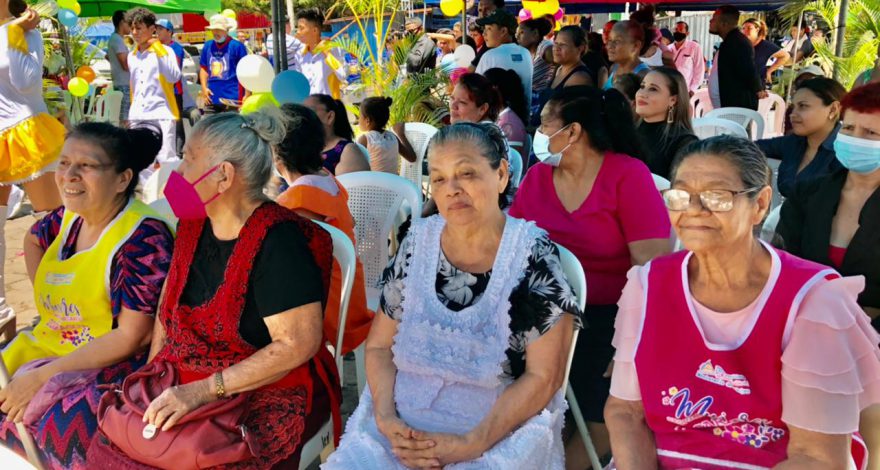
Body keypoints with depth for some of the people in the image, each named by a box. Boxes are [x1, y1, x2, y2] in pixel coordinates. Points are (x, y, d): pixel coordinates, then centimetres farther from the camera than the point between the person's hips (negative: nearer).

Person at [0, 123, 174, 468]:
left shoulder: (143, 238, -20)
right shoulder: (69, 216, 4)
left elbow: (130, 338, -22)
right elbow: (33, 240, 29)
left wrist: (41, 377, -21)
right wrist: (44, 297, 13)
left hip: (112, 367, -8)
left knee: (55, 430, -31)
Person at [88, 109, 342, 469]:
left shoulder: (276, 241, -19)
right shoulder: (193, 225, 6)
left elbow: (299, 343, -23)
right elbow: (169, 305, 17)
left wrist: (203, 392, -23)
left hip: (267, 396, -6)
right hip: (185, 385, 7)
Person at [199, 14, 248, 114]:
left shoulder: (237, 46, -3)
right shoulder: (208, 46, 11)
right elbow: (203, 68, 18)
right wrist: (204, 87, 5)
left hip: (231, 98, -5)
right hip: (211, 98, 5)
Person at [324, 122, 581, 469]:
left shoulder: (533, 255, -9)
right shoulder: (416, 243, 2)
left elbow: (543, 376, -9)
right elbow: (379, 346, 6)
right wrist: (387, 418, -10)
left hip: (501, 432, -3)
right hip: (402, 426, 3)